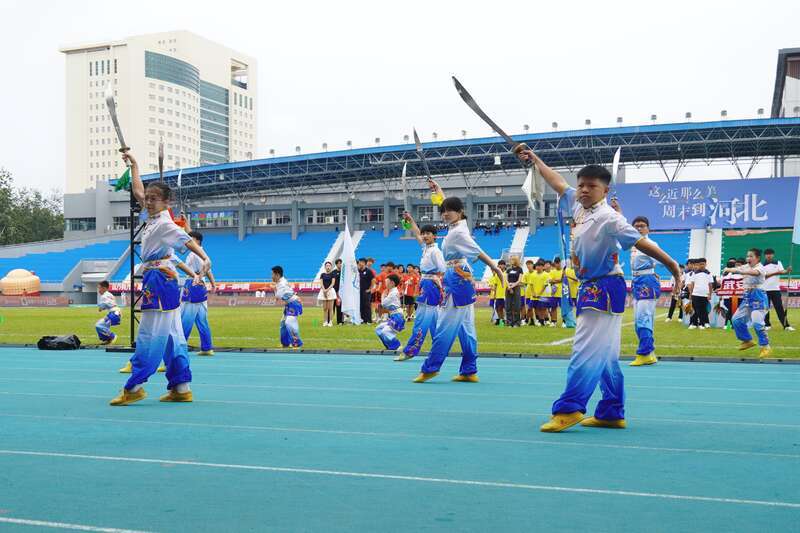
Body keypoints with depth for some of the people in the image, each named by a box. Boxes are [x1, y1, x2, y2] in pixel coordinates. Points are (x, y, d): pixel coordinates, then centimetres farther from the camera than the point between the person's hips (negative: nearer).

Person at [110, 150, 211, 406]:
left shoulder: (165, 223, -13)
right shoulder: (152, 218, 12)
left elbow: (186, 240, -29)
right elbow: (137, 191, 26)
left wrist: (204, 258, -45)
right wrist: (133, 164, 33)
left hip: (160, 279, -10)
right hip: (156, 280, 10)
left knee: (149, 335, -7)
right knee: (171, 336, 9)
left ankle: (134, 387, -3)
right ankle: (181, 387, 12)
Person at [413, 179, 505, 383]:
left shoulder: (458, 232, -14)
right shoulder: (457, 226, 11)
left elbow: (477, 251, -18)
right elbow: (448, 205, 29)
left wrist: (495, 267, -19)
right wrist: (437, 189, 38)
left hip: (457, 281, -10)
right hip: (463, 280, 10)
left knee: (445, 327, -7)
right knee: (465, 328, 8)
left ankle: (430, 368, -3)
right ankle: (469, 372, 10)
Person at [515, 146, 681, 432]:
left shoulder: (609, 218, -17)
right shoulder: (580, 205, 6)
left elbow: (641, 242, -20)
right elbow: (557, 182, 19)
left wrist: (673, 266, -21)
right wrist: (534, 158, 28)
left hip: (604, 290, -9)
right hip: (592, 289, 9)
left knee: (586, 350, -12)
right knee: (605, 356, 12)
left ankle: (568, 409, -13)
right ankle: (612, 413, 19)